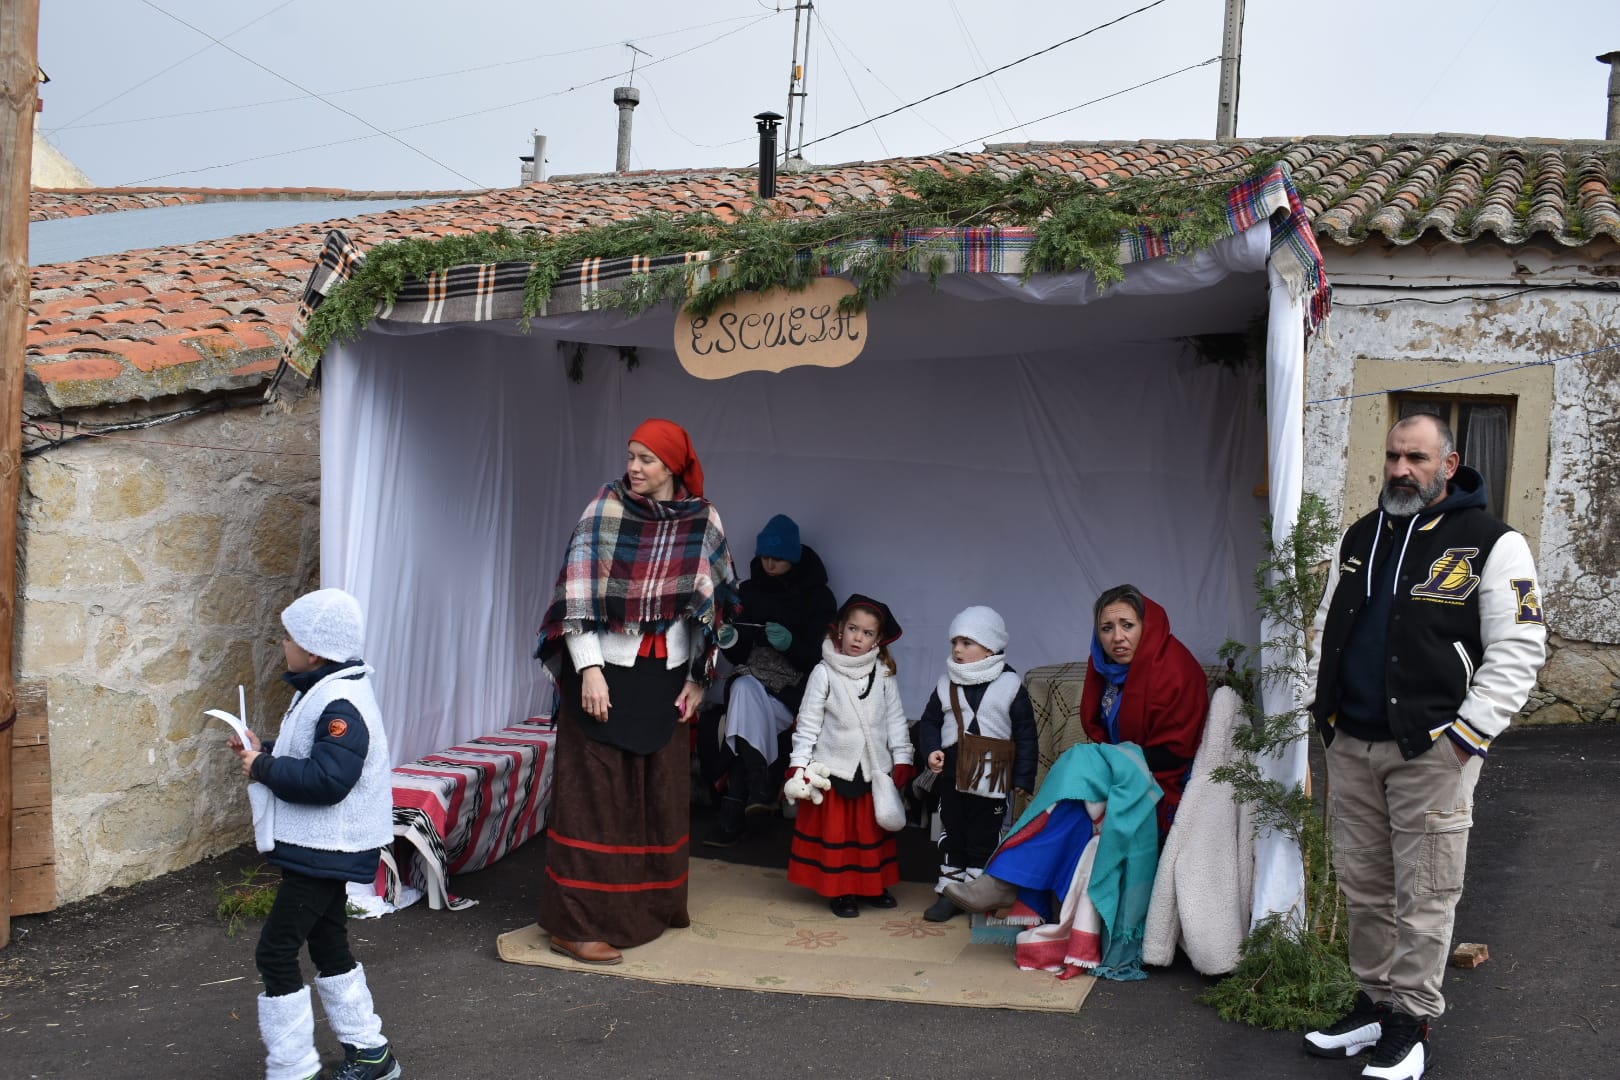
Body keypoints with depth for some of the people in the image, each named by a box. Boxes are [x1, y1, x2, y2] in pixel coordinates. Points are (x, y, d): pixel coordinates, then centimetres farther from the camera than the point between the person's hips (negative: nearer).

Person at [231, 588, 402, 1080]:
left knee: (276, 951, -7)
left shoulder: (341, 705, -23)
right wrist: (263, 751, 7)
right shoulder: (321, 692, 11)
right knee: (328, 943, 20)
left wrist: (264, 768, -21)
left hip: (325, 852, -11)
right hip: (325, 849, 11)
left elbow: (327, 778, -31)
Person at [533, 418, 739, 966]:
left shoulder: (704, 521, 2)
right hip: (604, 670, -3)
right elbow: (576, 592, -9)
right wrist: (589, 669, -16)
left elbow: (711, 602, 9)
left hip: (665, 675, 3)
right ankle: (577, 924, 3)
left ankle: (652, 905, 28)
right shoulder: (605, 509, -6)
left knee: (661, 791, 11)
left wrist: (697, 679, 7)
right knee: (594, 792, -2)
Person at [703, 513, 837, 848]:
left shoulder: (817, 596, 1)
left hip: (794, 688, -3)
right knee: (744, 689, -35)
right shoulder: (750, 590, 11)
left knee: (748, 709, -33)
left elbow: (818, 657, -6)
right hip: (753, 678, 3)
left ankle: (733, 815, -31)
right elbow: (739, 655, 11)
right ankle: (759, 791, -40)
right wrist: (730, 641, -13)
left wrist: (790, 644, -26)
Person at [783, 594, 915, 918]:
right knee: (835, 830, 3)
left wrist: (902, 759, 3)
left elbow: (896, 720, 7)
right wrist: (799, 765, -10)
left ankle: (873, 886, 26)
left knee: (873, 830, 12)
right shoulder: (824, 673, -6)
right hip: (833, 767, -3)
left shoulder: (884, 675, 2)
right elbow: (808, 722, -6)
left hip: (874, 769, 3)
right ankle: (840, 891, 14)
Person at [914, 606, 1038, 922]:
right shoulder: (946, 685, 4)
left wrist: (1023, 778, -7)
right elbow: (929, 721, 11)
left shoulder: (1010, 685, -7)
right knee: (951, 837, 13)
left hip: (991, 780, -4)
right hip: (953, 777, 4)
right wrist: (931, 750, -9)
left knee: (984, 840, 7)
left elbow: (1025, 735, -4)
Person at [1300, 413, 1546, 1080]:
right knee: (1364, 887, 13)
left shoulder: (1491, 544, -5)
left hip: (1432, 751, -6)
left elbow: (1517, 653, -9)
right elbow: (1327, 629, 22)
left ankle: (1411, 1024, 14)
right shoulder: (1360, 538, 14)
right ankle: (1375, 1003, 27)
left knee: (1423, 897, 1)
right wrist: (1317, 704, 12)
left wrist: (1466, 737, -14)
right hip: (1351, 745, 6)